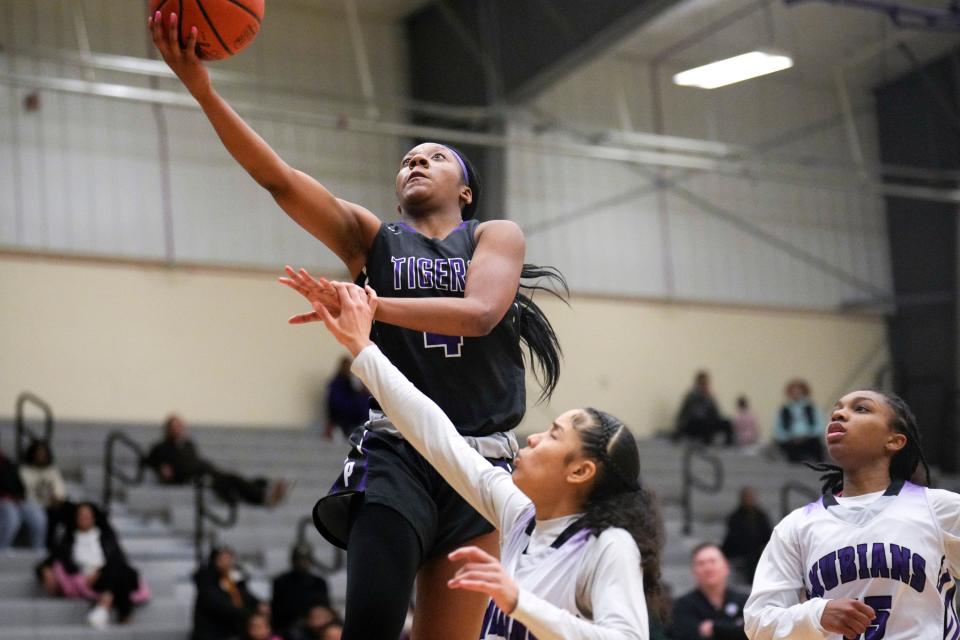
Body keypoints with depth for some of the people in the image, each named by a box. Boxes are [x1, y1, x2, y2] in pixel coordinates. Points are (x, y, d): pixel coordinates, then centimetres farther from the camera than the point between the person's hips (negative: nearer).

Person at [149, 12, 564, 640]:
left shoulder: (497, 235, 11)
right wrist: (204, 91, -15)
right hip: (397, 453, -1)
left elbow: (479, 312, -10)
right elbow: (278, 178, -1)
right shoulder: (372, 238, 13)